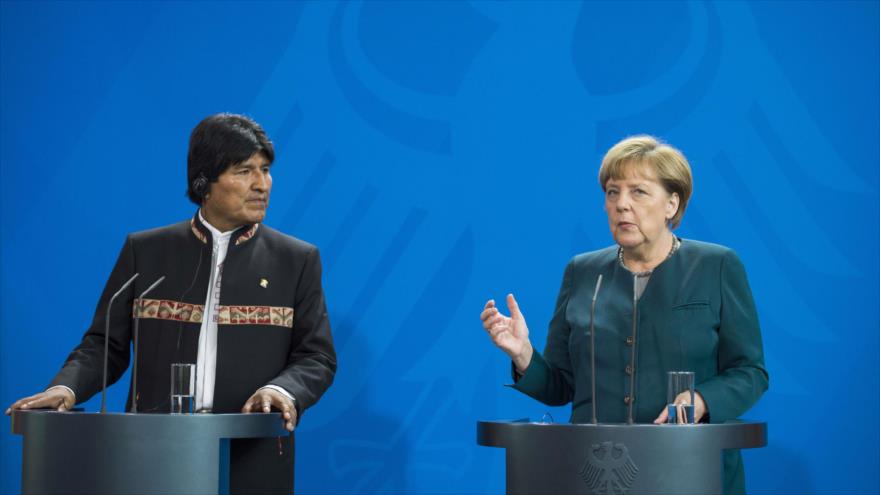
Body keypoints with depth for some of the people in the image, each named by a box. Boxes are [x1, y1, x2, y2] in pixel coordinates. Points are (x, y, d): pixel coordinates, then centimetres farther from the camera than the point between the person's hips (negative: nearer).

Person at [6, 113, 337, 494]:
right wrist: (66, 387, -12)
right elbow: (105, 344, 7)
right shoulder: (145, 251, 7)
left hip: (252, 462, 0)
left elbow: (317, 357, 2)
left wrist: (282, 390, -18)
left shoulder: (298, 260, 5)